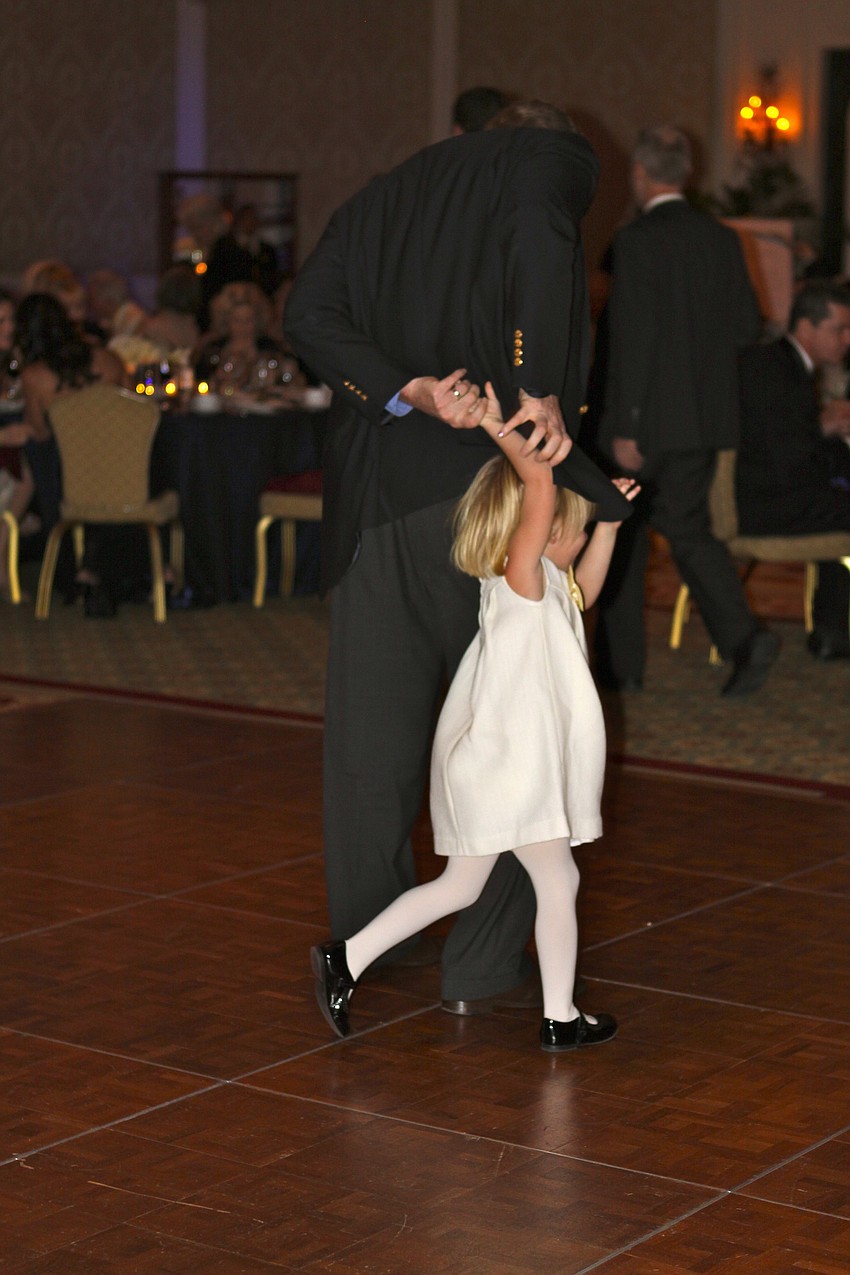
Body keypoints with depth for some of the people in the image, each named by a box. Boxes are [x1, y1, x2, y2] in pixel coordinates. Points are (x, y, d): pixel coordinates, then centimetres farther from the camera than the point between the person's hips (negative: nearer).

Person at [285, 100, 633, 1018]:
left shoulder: (384, 199, 17)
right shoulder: (552, 164, 1)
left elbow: (308, 315, 1)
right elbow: (538, 243, -24)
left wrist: (410, 389, -8)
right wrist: (540, 393, -24)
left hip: (378, 486, 5)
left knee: (375, 717, 14)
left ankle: (366, 935, 26)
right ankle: (485, 964, 6)